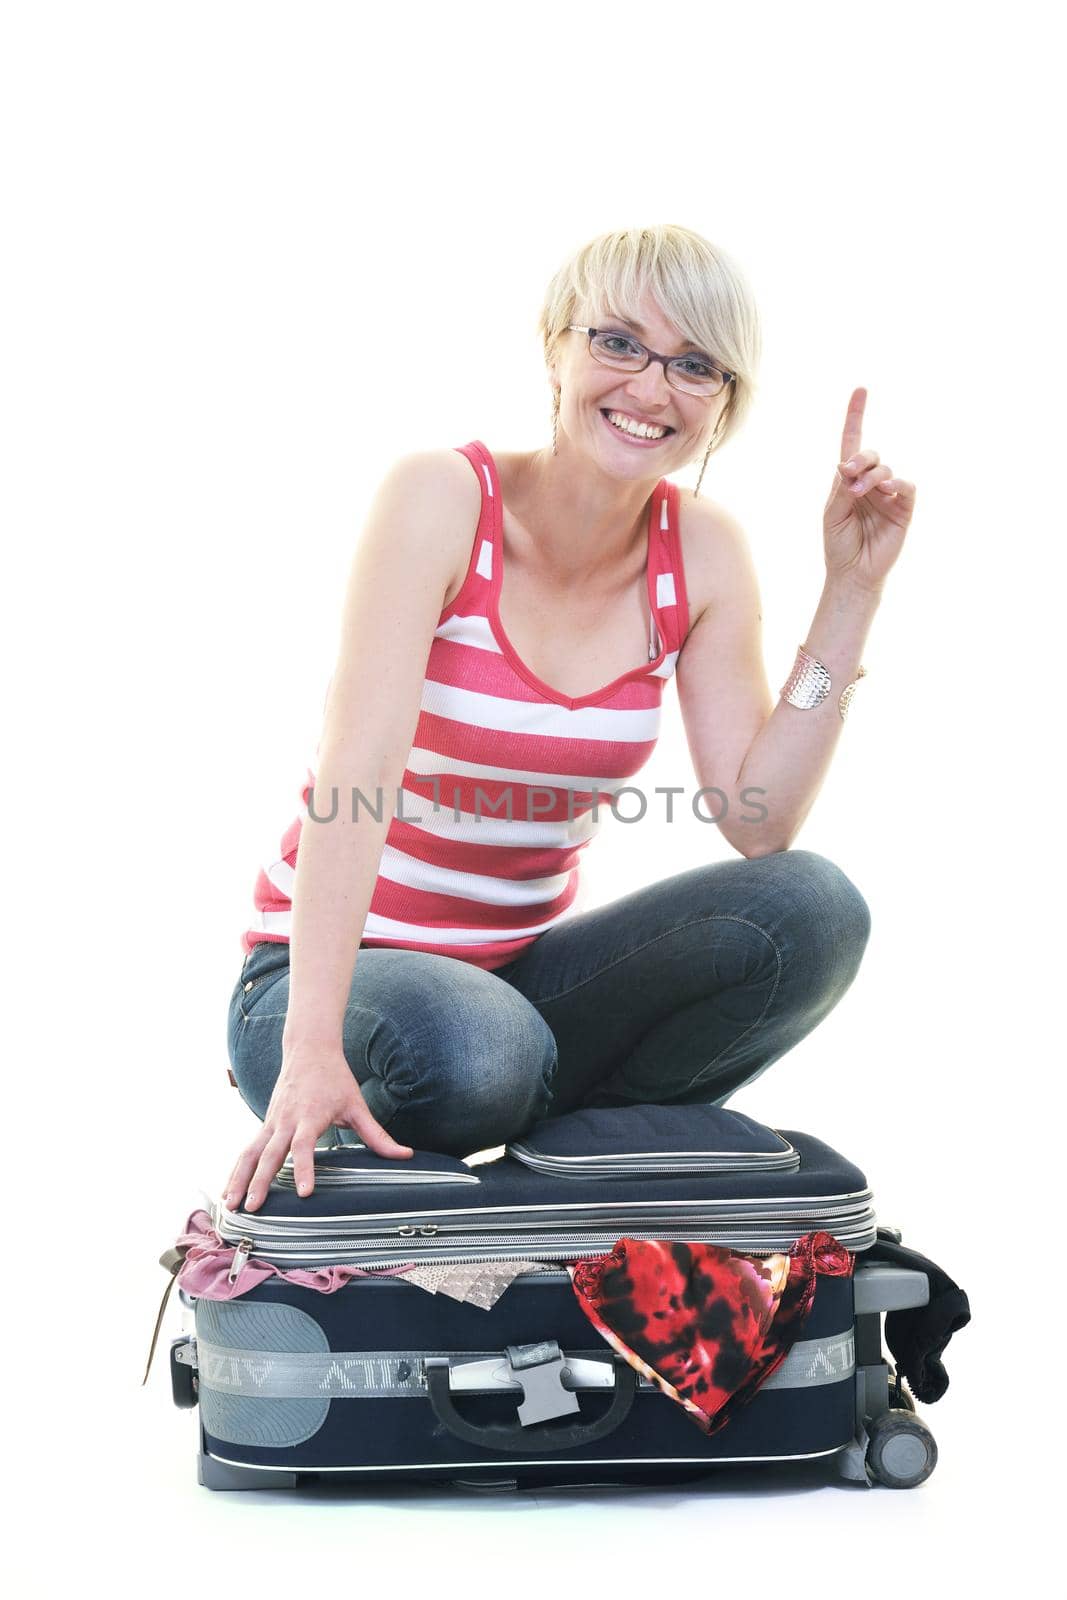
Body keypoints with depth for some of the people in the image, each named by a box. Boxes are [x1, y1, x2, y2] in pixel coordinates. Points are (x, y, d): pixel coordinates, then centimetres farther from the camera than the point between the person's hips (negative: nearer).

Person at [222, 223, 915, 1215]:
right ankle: (326, 1151, -5)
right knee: (467, 1055, -39)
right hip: (340, 972, -5)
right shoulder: (442, 498, -16)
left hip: (525, 972, 5)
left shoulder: (702, 553, -2)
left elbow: (757, 820, -9)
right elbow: (355, 776, -27)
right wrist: (313, 1050, -37)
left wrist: (850, 592, -13)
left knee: (813, 910, -19)